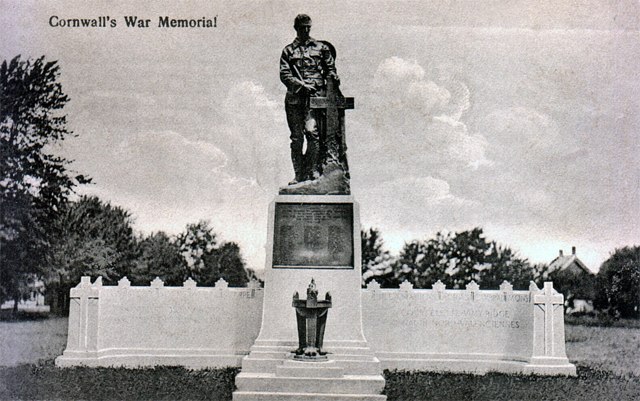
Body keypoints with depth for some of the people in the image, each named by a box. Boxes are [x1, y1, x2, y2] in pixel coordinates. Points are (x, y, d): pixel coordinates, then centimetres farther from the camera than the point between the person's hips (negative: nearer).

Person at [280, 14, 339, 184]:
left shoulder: (321, 47, 13)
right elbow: (284, 74, 3)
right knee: (296, 137, 1)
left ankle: (313, 169, -9)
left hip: (315, 96, -1)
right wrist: (301, 84, -12)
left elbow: (330, 69, 13)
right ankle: (299, 175, 7)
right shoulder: (288, 50, 12)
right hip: (294, 98, 1)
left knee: (312, 131, -18)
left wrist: (332, 78, -8)